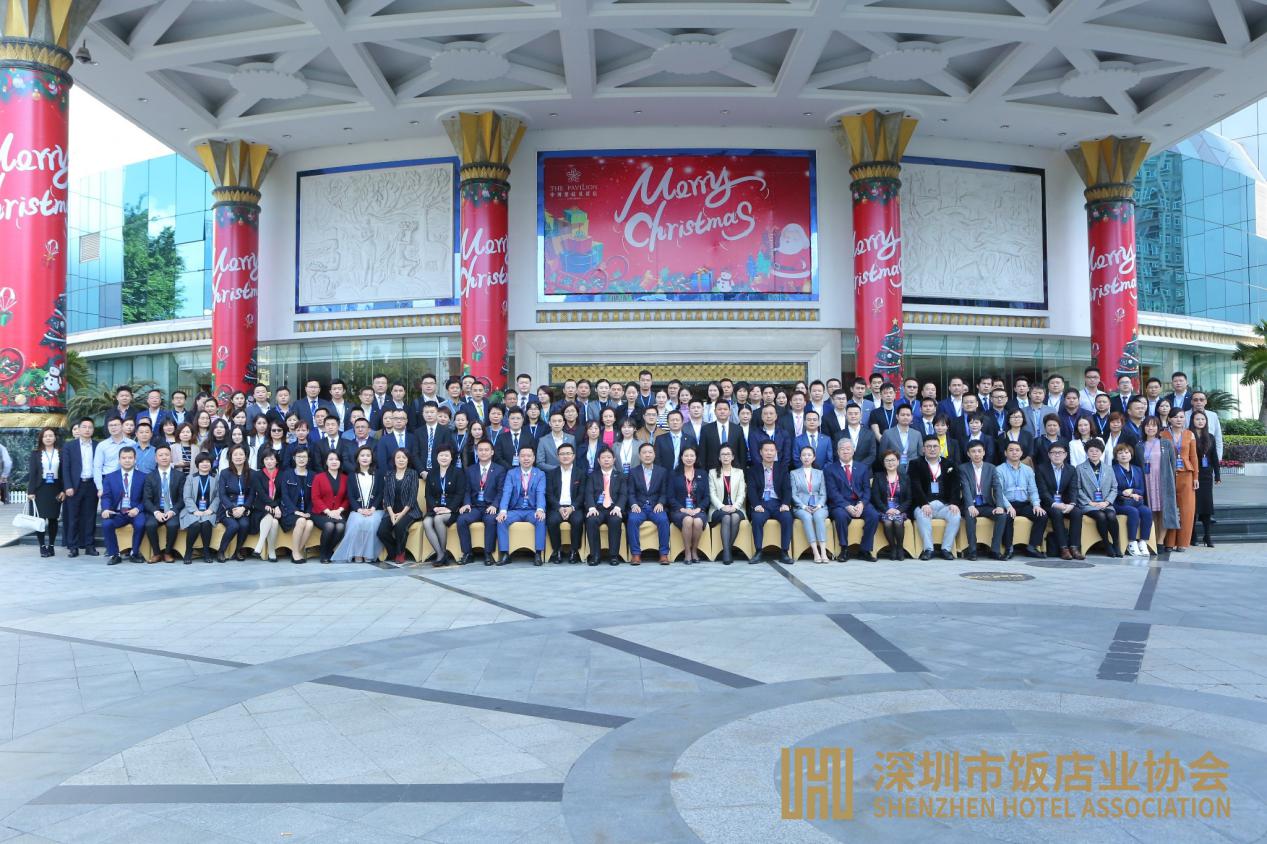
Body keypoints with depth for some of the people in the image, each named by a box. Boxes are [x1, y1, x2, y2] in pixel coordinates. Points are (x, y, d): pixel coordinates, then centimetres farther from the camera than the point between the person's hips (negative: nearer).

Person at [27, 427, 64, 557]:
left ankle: (51, 546, 10)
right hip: (40, 489, -1)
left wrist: (64, 490, -4)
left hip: (55, 489, 1)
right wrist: (30, 491, -8)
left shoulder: (61, 453, 5)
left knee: (53, 518, 3)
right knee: (40, 518, -5)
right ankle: (42, 546, 0)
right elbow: (32, 473, 0)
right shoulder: (36, 453, 4)